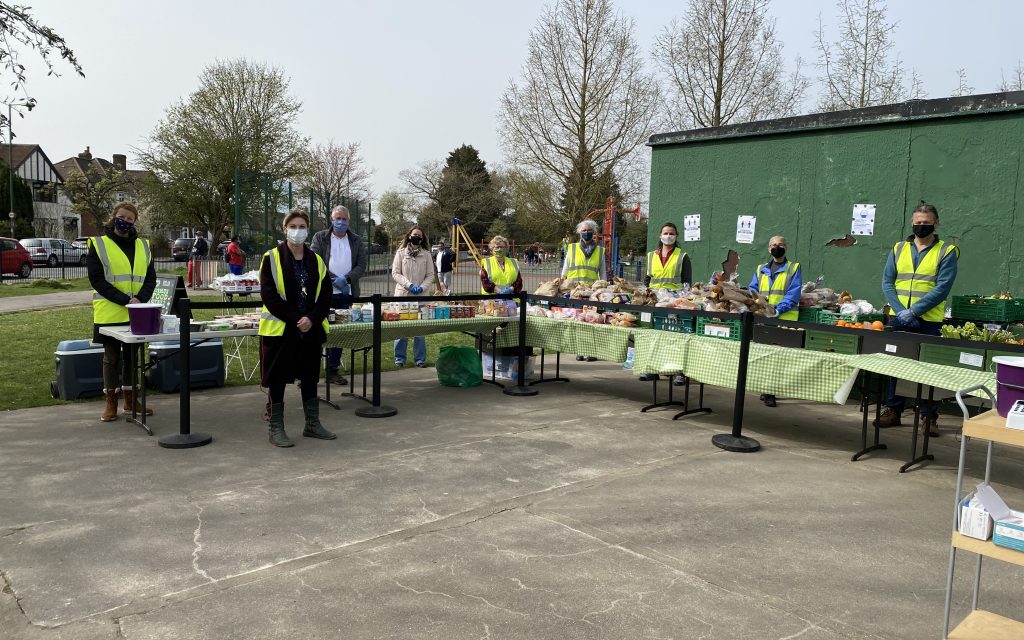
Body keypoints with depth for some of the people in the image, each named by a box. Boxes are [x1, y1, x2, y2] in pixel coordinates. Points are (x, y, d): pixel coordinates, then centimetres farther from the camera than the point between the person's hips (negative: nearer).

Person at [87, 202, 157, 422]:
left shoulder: (143, 246, 10)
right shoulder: (98, 245, -2)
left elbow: (150, 278, 7)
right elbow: (96, 279, -9)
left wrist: (140, 300, -11)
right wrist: (125, 300, -18)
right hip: (110, 314, -4)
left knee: (133, 356, 11)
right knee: (111, 358, 5)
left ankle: (130, 399, 23)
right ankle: (110, 402, 14)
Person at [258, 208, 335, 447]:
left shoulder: (316, 261, 8)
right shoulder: (271, 258, -5)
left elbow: (325, 295, 4)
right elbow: (269, 295, -12)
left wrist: (312, 319, -12)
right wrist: (296, 319, -17)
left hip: (311, 329, 4)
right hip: (279, 329, -4)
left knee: (310, 376, 13)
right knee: (278, 378, 3)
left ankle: (312, 424, 25)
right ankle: (276, 429, 13)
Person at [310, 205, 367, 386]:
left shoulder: (356, 241, 11)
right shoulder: (320, 237, 3)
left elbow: (362, 265, 5)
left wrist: (346, 279, -12)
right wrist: (333, 280, -15)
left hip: (345, 295, 3)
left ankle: (332, 371, 16)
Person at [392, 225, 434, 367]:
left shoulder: (426, 254, 6)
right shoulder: (401, 252, 2)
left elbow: (430, 275, 6)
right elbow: (395, 273, -1)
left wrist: (422, 287, -11)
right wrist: (409, 285, -12)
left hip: (421, 296, 1)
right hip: (403, 294, -1)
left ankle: (420, 358, 14)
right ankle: (399, 358, 13)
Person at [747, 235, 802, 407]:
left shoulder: (794, 269, 7)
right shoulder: (761, 270, 20)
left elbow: (793, 295, -5)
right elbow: (752, 290, 15)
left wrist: (778, 309, -19)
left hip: (784, 319, -4)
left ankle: (769, 393, -5)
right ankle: (766, 390, 16)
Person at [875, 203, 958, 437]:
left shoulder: (947, 251, 0)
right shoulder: (899, 249, 10)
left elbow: (942, 288, -9)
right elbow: (887, 282, 4)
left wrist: (913, 311, -16)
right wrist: (900, 311, -10)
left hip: (928, 321, -3)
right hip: (898, 319, 3)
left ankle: (929, 417, 10)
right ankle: (893, 410, 19)